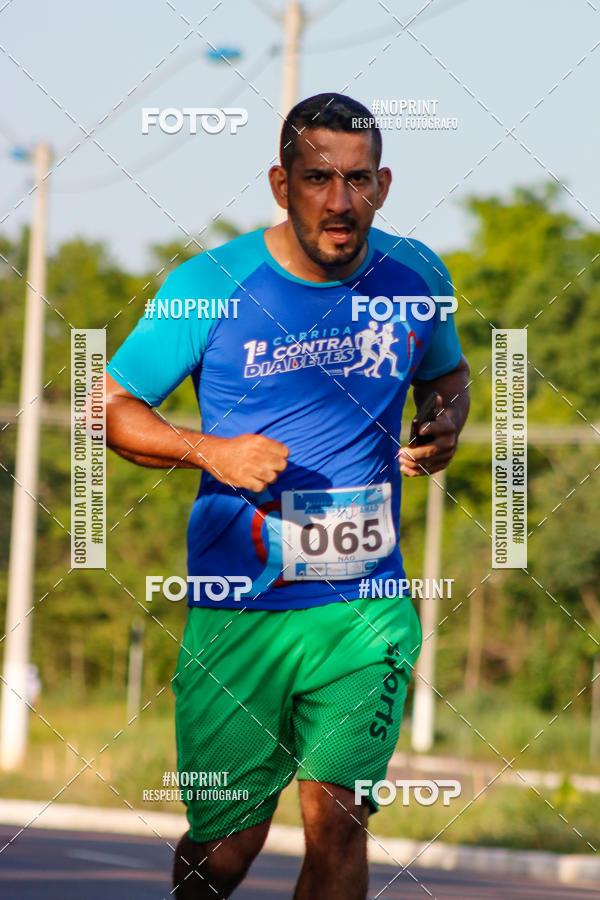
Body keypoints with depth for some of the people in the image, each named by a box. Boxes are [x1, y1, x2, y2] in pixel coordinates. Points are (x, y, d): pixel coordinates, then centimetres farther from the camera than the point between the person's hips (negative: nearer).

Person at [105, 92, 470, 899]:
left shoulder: (417, 278, 3)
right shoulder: (209, 285, -7)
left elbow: (449, 374, 23)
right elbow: (113, 406, 2)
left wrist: (448, 424, 0)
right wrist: (211, 451, -15)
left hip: (366, 609, 2)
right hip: (238, 611, -2)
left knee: (336, 822, -11)